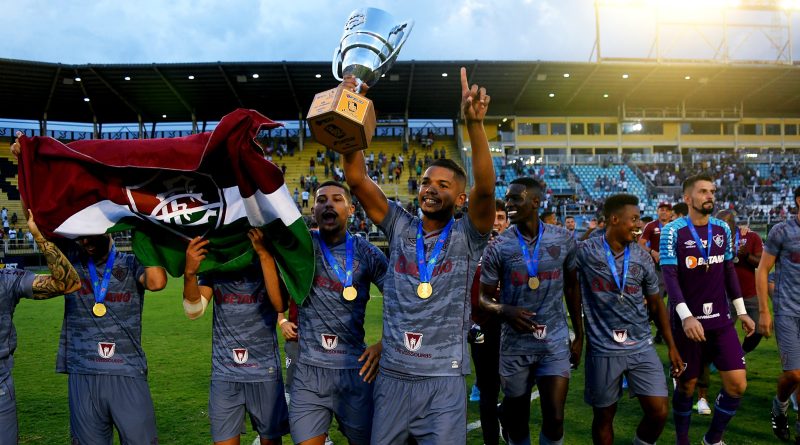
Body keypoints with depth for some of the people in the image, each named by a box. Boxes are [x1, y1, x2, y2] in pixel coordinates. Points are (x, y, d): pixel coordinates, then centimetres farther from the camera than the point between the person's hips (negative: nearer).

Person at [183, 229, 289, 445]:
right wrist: (189, 273, -28)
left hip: (265, 371, -1)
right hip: (224, 373, 2)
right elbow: (194, 310, -10)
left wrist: (264, 254, -30)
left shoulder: (268, 261, -7)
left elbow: (280, 304, -23)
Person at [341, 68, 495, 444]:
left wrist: (474, 123, -33)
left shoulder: (467, 238, -3)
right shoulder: (400, 228, 4)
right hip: (392, 377, 3)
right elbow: (357, 180, -5)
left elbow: (485, 189, -21)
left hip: (444, 382, -3)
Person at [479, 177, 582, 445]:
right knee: (517, 421, 11)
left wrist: (579, 335, 12)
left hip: (555, 342, 1)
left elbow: (571, 287, 10)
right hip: (515, 345, 0)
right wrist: (504, 310, -24)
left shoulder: (563, 239, -1)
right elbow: (484, 297, -2)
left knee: (554, 419, -2)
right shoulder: (498, 247, -6)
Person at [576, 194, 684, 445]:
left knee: (659, 411, -2)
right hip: (602, 349, -3)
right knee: (604, 416, 9)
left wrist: (672, 346, 11)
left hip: (641, 347, 3)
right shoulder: (584, 252, -9)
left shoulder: (642, 257, 3)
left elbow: (656, 304, 12)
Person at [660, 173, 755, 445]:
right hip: (687, 320, -5)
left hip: (721, 320, 5)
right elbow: (669, 276, -16)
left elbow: (728, 271, 14)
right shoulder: (673, 231, -11)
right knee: (687, 385, 7)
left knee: (737, 384, 0)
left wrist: (741, 311, 12)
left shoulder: (722, 229, 7)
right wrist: (686, 316, -25)